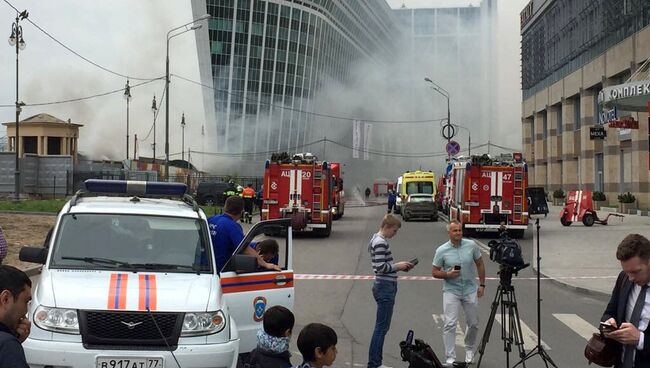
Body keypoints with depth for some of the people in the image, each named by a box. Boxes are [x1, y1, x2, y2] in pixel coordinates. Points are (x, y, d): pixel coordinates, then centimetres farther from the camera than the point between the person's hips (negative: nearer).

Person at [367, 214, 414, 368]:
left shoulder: (377, 239, 14)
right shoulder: (380, 242, -17)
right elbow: (381, 267, -23)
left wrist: (399, 266, 10)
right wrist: (398, 265, -11)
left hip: (383, 287, 10)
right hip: (385, 288, -10)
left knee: (382, 326, 14)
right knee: (382, 327, -5)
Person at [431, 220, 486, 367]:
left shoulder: (471, 245, -3)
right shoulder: (442, 250, -7)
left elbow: (480, 264, 8)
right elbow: (434, 272, -1)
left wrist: (482, 284, 5)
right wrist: (448, 274, -19)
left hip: (470, 290, 2)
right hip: (451, 291, -2)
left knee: (473, 324, 12)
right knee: (450, 324, -10)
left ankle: (469, 349, 37)